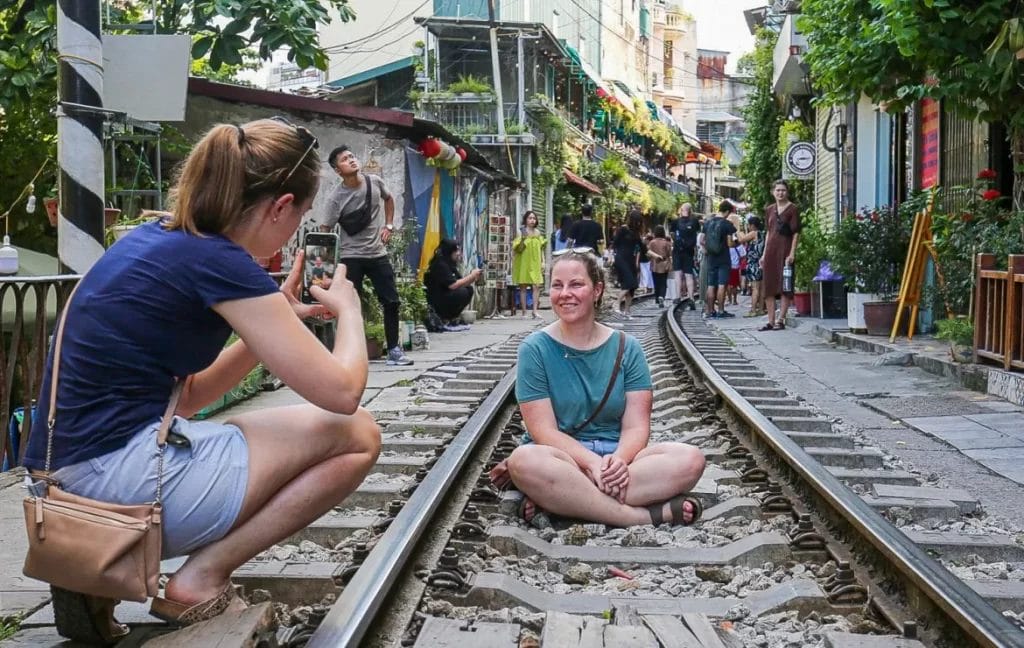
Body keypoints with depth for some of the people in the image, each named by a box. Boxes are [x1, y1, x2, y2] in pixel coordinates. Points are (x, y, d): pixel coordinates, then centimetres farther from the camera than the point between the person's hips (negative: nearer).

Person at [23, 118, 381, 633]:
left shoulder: (155, 241, 14)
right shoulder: (219, 261, -12)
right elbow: (341, 392, -11)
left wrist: (277, 317, 19)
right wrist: (348, 307, 9)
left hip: (74, 476, 9)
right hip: (124, 478, -9)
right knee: (356, 435, 1)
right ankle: (202, 578, -2)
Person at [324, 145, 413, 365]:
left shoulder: (375, 182, -3)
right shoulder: (336, 198, -14)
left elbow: (388, 199, 20)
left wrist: (389, 225, 10)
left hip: (378, 253, 4)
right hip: (351, 257, -4)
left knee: (391, 301, 3)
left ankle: (393, 350, 13)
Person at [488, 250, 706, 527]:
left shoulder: (627, 348, 6)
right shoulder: (535, 349, -2)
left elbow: (636, 425, -1)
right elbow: (544, 431, -9)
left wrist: (620, 460, -24)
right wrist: (594, 463, -25)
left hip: (617, 454, 3)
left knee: (690, 459, -25)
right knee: (526, 460, -38)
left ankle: (552, 496, -29)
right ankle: (649, 514, -31)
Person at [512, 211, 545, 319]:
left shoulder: (537, 232, 10)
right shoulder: (521, 232, -3)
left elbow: (541, 248, 14)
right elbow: (518, 249, -7)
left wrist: (543, 262, 8)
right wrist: (523, 239, -21)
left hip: (535, 263, 3)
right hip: (523, 262, -3)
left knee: (537, 286, -7)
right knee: (523, 287, 2)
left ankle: (534, 311, -5)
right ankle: (524, 312, 7)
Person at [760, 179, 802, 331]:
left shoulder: (792, 209, -2)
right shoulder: (769, 209, 13)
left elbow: (796, 233, -6)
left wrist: (792, 253, -14)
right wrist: (764, 254, 12)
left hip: (785, 249, -6)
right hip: (771, 249, 6)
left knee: (785, 285, -3)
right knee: (769, 285, 5)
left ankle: (781, 320, 0)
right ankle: (770, 321, 10)